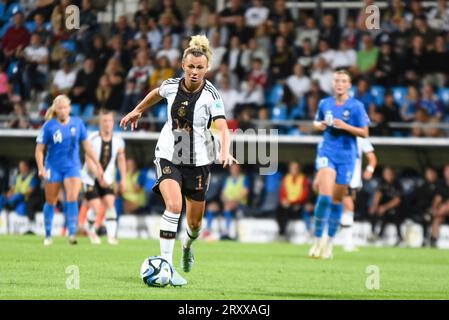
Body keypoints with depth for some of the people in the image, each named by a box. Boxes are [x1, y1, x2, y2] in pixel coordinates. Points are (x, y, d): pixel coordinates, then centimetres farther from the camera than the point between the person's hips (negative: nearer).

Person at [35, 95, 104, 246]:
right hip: (53, 168, -1)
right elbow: (39, 150, -4)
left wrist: (97, 165, 5)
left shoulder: (77, 123, 0)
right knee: (50, 202, 7)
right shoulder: (49, 126, -7)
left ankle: (72, 233, -17)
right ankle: (48, 236, 20)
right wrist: (41, 168, -17)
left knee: (72, 198, -17)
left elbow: (86, 146, 7)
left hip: (72, 167, 1)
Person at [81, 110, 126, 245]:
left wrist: (123, 179, 4)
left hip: (107, 179, 3)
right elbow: (89, 161, -20)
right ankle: (90, 230, 19)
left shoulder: (118, 141, -3)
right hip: (91, 177, -3)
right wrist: (100, 176, -30)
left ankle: (112, 235, -11)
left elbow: (121, 160, 10)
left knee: (110, 204, -12)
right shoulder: (93, 139, -17)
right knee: (95, 208, -10)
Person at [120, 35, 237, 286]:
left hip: (199, 160, 0)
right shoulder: (171, 86, -7)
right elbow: (156, 94, 18)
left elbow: (223, 128, -30)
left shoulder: (211, 95, -17)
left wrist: (225, 153, -48)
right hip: (169, 155, 0)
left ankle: (188, 246, 47)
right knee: (174, 206, -24)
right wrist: (138, 111, 30)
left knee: (195, 221, 10)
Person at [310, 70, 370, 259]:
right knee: (325, 195, -18)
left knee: (337, 200, 7)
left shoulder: (356, 106, -3)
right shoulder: (324, 104, 6)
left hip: (346, 156, 0)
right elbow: (316, 123, 21)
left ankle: (329, 242, 22)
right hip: (327, 152, 0)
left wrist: (345, 126, -18)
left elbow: (364, 133, -3)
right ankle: (317, 240, -13)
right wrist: (320, 125, -2)